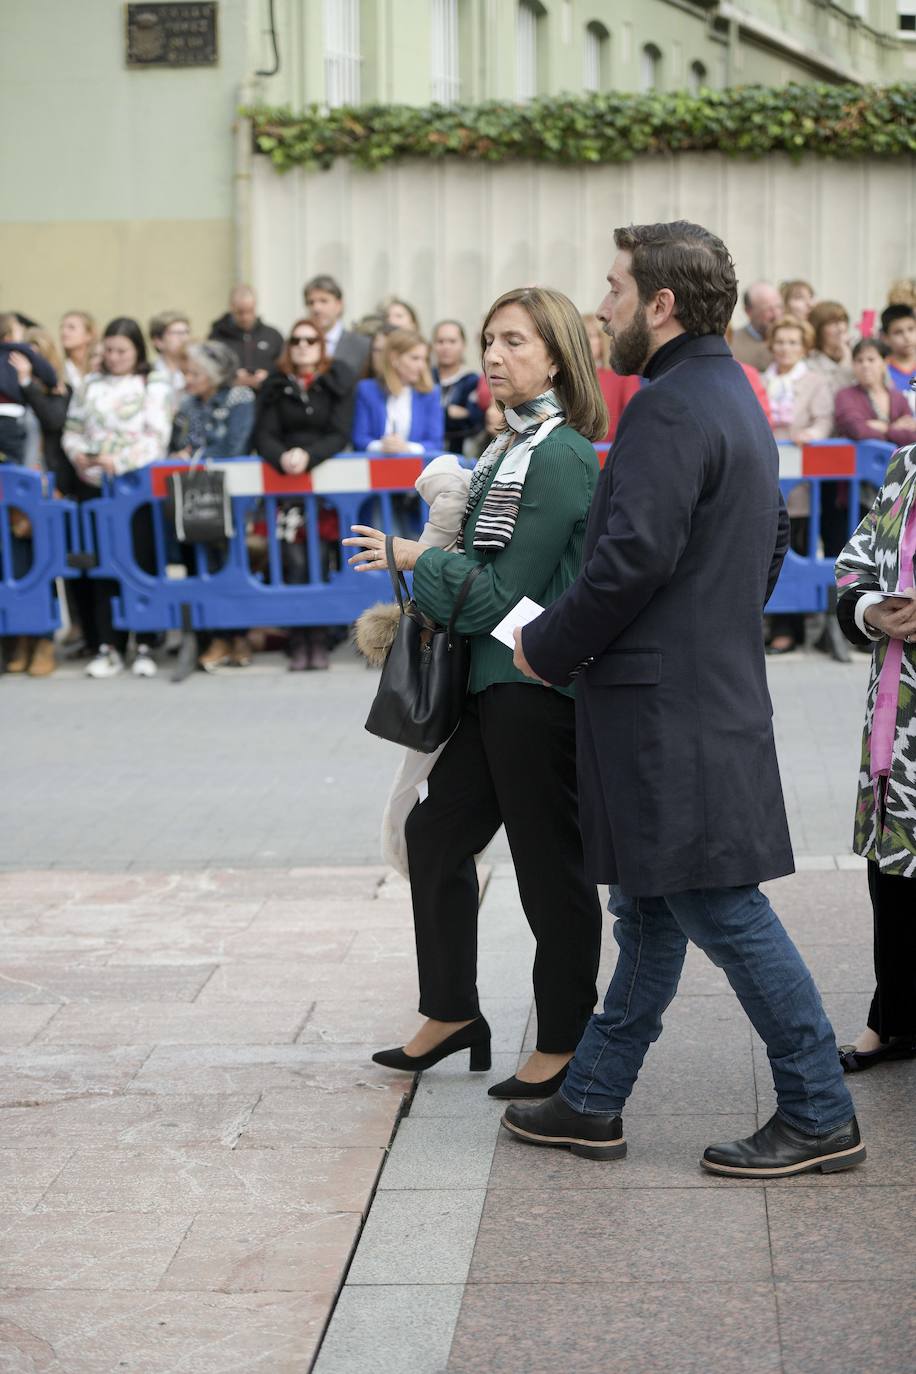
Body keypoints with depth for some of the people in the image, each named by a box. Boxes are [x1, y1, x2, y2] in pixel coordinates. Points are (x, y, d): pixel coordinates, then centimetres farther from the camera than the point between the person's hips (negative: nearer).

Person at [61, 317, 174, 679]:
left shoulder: (155, 385, 4)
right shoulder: (90, 385, 15)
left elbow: (156, 436, -6)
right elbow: (72, 430, 17)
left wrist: (120, 461, -18)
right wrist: (78, 455, -4)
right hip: (94, 486, 3)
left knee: (143, 563, -3)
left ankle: (144, 646, 3)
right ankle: (107, 646, 5)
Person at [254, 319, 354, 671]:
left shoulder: (337, 382, 7)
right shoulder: (276, 385, 11)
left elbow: (339, 436, -1)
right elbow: (264, 437, 4)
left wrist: (308, 455, -18)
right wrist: (282, 457, -18)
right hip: (286, 482, 1)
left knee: (319, 558, -13)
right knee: (295, 560, -13)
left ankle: (319, 642, -6)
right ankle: (298, 642, -9)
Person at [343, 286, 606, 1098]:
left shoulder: (560, 458, -16)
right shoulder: (511, 447, 13)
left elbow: (507, 591, -17)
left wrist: (418, 558, -7)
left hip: (539, 686, -10)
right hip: (493, 679, 10)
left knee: (551, 864, 1)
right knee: (436, 834, 15)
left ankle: (563, 1044, 15)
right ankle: (452, 1014, 29)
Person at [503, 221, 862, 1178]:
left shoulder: (670, 409, -17)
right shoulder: (732, 397, 16)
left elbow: (632, 558, -24)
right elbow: (774, 538, 24)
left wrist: (545, 648, -10)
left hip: (669, 707, -11)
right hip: (710, 682, 11)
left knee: (721, 909, -3)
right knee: (647, 909, 14)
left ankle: (820, 1118, 5)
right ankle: (593, 1103, 24)